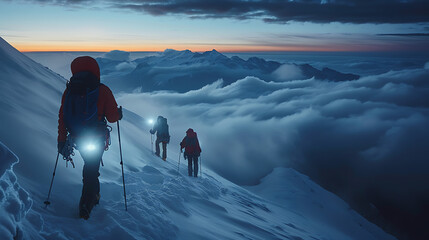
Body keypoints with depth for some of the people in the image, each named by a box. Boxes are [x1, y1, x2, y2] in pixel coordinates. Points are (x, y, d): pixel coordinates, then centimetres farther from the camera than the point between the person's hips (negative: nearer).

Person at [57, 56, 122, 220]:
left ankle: (94, 195, 37)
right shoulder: (102, 90, -9)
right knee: (91, 170, 8)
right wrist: (119, 114, 15)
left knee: (89, 165, 26)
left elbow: (62, 117, 3)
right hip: (96, 139, -4)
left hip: (77, 139, 4)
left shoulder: (69, 90, 2)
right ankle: (86, 204, 4)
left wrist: (62, 141, 9)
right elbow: (112, 117, -8)